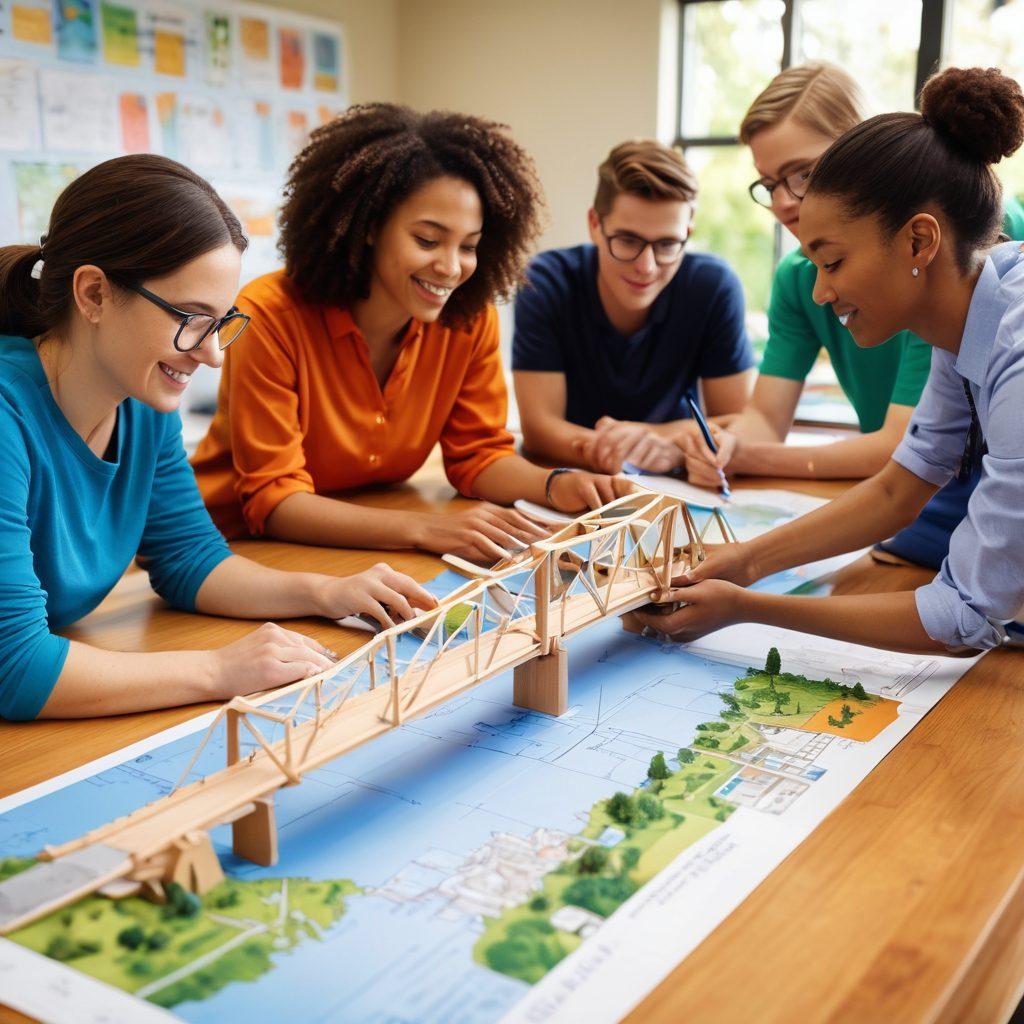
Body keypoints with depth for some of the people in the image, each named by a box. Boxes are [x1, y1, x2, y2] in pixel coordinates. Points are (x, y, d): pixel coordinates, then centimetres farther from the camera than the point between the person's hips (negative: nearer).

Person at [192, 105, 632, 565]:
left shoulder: (470, 319, -7)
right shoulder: (271, 317, -21)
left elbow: (478, 453, 2)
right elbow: (273, 501, -22)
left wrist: (557, 486, -20)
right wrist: (424, 529, -35)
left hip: (371, 552, 4)